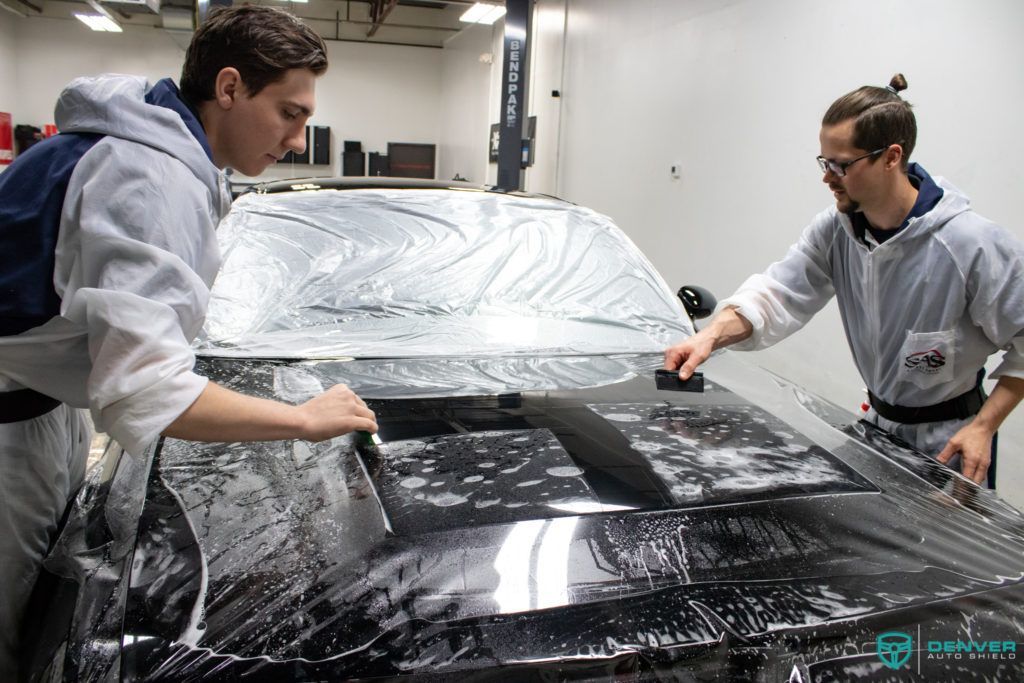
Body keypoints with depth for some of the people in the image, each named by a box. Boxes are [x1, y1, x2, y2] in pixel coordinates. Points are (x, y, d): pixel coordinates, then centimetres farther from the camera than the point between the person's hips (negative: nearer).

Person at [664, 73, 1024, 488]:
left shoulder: (974, 245, -24)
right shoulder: (834, 231, -9)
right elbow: (777, 294, -13)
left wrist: (983, 427, -19)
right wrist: (712, 335, -30)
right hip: (879, 424, 5)